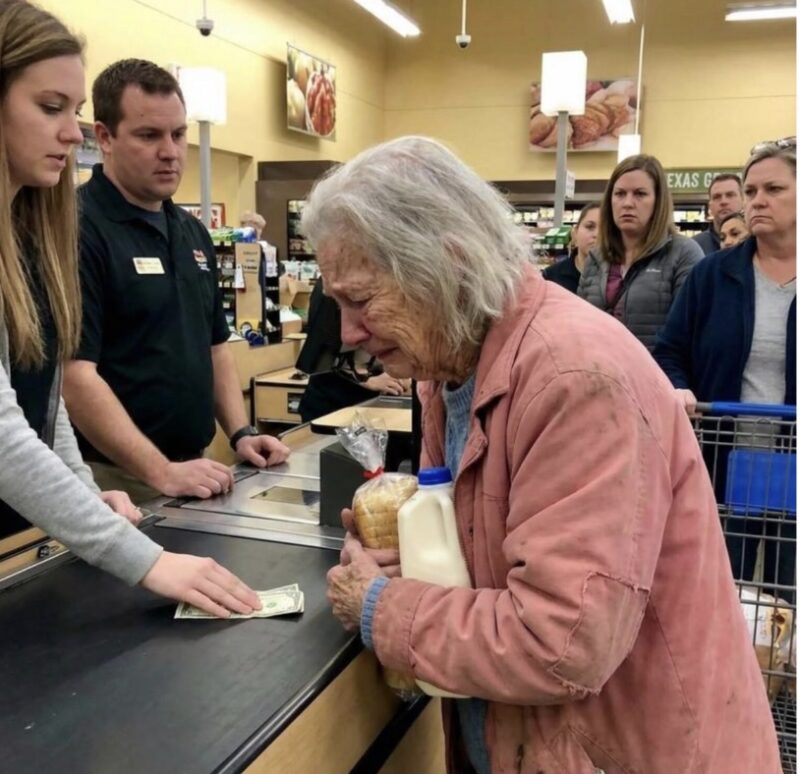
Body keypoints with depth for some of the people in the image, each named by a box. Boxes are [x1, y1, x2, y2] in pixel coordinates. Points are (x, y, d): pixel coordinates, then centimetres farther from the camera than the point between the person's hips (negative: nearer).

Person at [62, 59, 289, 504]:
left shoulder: (193, 232, 10)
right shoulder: (77, 229, -15)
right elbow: (75, 375, -21)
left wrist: (240, 432, 4)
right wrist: (160, 471, -25)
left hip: (190, 469, 8)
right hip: (114, 479, -7)